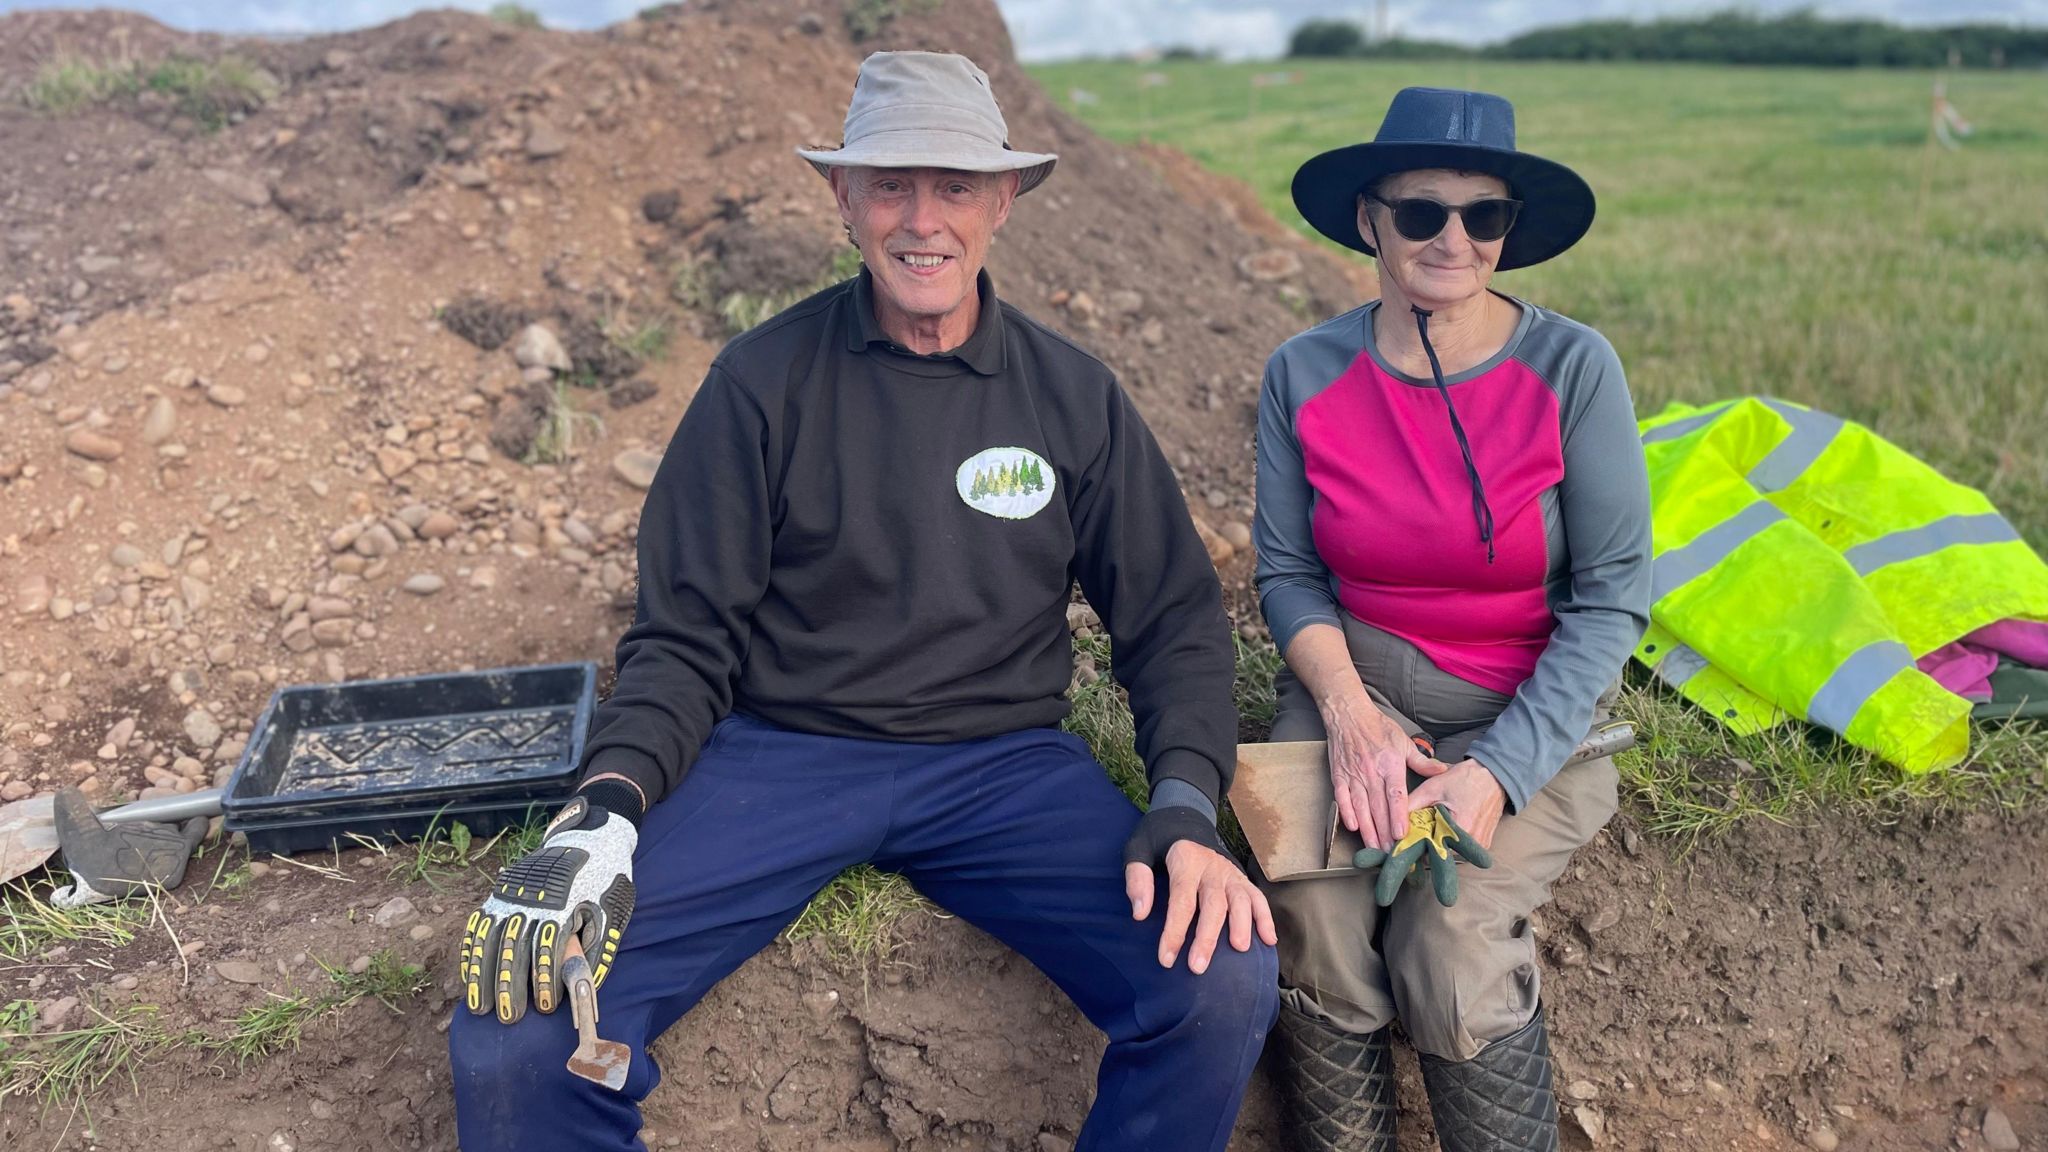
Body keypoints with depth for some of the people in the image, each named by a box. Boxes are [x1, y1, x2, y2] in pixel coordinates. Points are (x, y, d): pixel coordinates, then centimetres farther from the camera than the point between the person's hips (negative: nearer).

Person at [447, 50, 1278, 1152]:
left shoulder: (1073, 396, 5)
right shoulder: (763, 379, 0)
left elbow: (1173, 618, 6)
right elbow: (684, 639, 1)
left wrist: (1186, 810, -11)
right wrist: (607, 806, -18)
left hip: (1002, 761, 2)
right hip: (777, 752, -1)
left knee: (1226, 983, -24)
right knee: (514, 1025, -22)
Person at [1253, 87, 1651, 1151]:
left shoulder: (1571, 368, -9)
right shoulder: (1303, 375, -3)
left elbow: (1611, 597, -8)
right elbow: (1287, 574, 2)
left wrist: (1499, 773, -18)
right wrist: (1348, 712, -16)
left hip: (1530, 709, -1)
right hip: (1355, 683, 2)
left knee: (1447, 950, -24)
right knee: (1315, 927, -23)